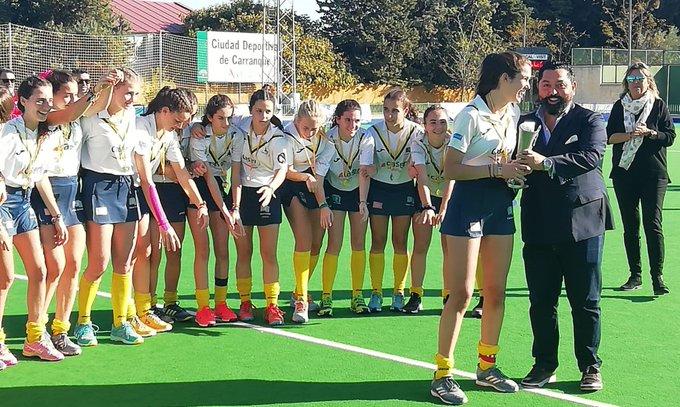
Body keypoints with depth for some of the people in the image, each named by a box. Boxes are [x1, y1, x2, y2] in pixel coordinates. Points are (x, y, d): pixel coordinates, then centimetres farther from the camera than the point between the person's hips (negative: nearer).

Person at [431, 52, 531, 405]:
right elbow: (451, 169, -18)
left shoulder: (513, 113, 10)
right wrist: (497, 169, -21)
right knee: (461, 294, -7)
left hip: (501, 206, 7)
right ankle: (442, 373, 1)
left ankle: (486, 366, 23)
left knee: (496, 292, 10)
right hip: (468, 205, -7)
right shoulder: (471, 115, -13)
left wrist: (516, 169, 4)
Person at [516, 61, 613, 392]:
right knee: (541, 301, 7)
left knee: (585, 302, 4)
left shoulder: (589, 121, 1)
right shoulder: (525, 123, 11)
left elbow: (591, 156, -18)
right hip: (539, 227, 3)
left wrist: (546, 163, -29)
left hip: (582, 224, -3)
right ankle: (544, 365, 20)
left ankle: (590, 367, 16)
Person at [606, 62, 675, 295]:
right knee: (630, 226, 6)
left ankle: (657, 277, -8)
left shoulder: (659, 106, 3)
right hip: (624, 173, 3)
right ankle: (635, 276, 14)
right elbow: (609, 136, 2)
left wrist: (649, 132, -16)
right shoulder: (620, 107, 9)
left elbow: (670, 136, 0)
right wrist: (629, 135, -15)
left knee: (652, 225, -10)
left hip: (653, 174, -3)